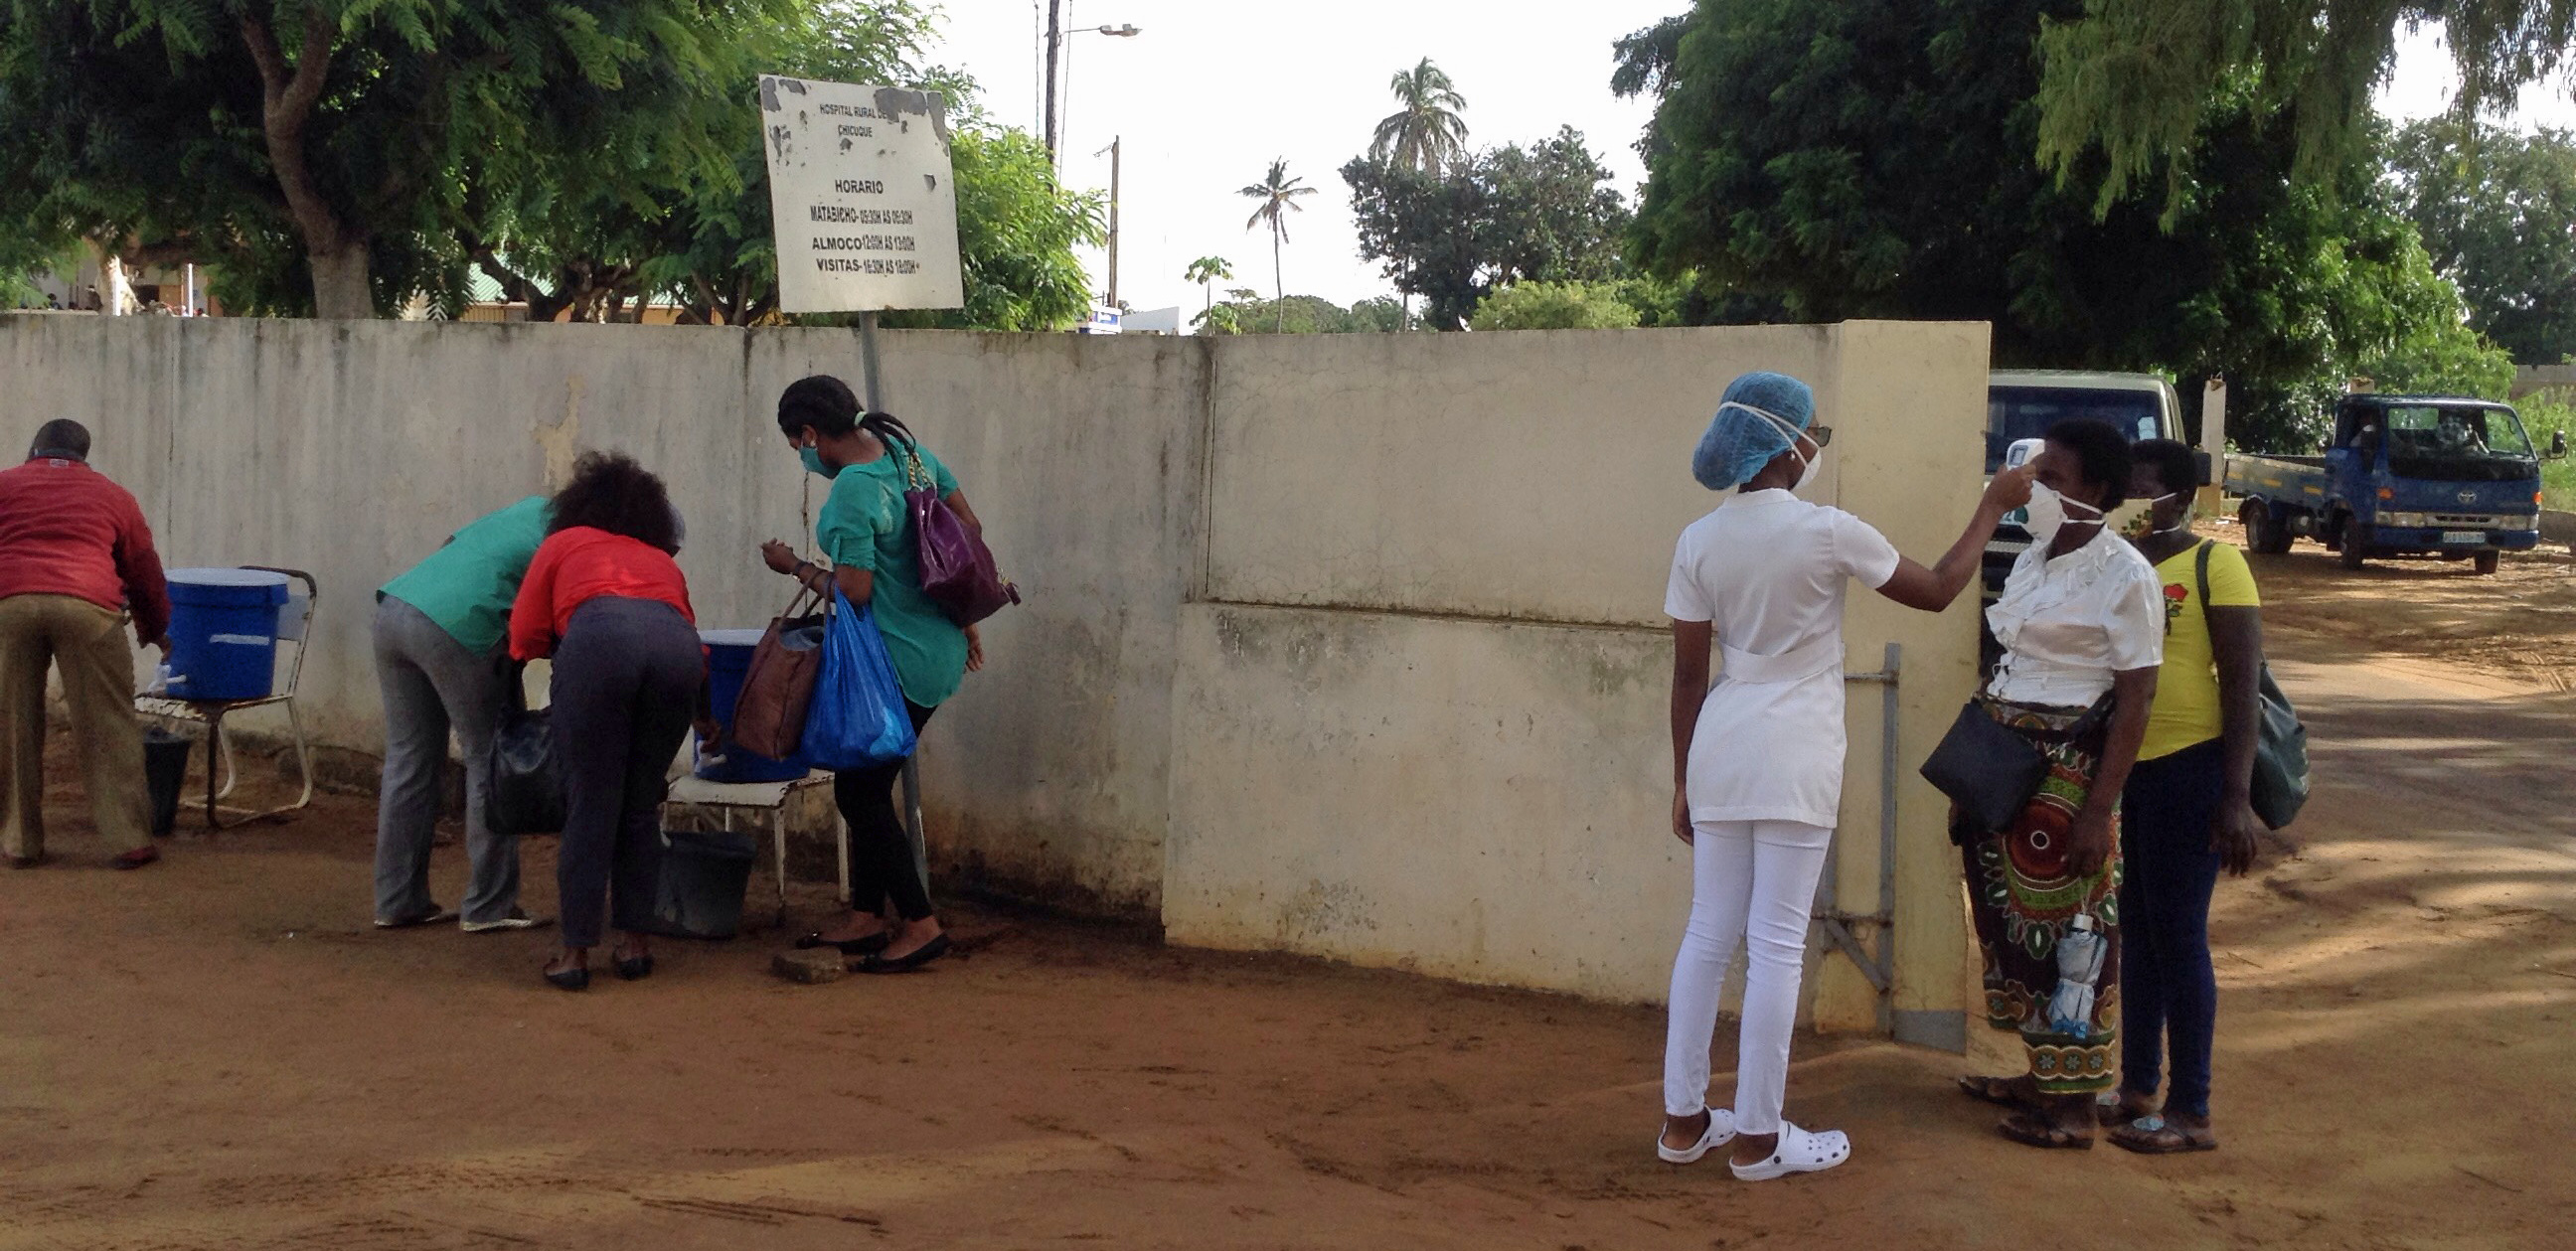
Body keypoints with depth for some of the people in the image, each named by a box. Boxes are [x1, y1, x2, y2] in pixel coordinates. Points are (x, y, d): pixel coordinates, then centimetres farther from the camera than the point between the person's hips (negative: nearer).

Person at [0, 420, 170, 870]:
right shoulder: (111, 495, 24)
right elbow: (144, 572, 29)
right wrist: (156, 631, 43)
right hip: (85, 607, 0)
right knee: (108, 728, 4)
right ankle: (130, 840, 2)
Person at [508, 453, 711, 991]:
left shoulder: (564, 544, 31)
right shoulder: (663, 562, 39)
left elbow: (524, 637, 23)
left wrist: (559, 647, 45)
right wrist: (704, 719, 50)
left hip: (600, 638, -3)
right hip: (676, 645, 3)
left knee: (590, 804, 2)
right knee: (640, 805, 15)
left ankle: (576, 951, 3)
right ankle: (635, 941, 17)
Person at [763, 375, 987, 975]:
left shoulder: (850, 493, -22)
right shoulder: (904, 447, 4)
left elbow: (854, 593, -22)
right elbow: (969, 526, 10)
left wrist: (795, 567, -5)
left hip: (900, 665, -10)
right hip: (941, 649, 10)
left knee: (860, 791, 2)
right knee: (865, 784, 18)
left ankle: (921, 924, 7)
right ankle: (866, 919, 25)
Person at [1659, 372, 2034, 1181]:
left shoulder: (1699, 542, 2)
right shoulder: (1827, 531, -11)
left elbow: (1688, 674, 6)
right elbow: (1937, 592, 1)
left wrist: (1683, 779, 14)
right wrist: (1994, 507, 12)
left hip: (1720, 750, 5)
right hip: (1792, 759, -5)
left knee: (1709, 934, 12)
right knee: (1776, 943, 1)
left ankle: (1684, 1120, 18)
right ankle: (1757, 1137, 6)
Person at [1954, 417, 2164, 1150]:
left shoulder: (2123, 577, -12)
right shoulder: (2034, 559, 12)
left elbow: (2136, 699, -15)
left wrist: (2099, 808, -20)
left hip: (2069, 770, -8)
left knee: (2069, 927, -2)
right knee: (2013, 919, 13)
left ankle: (2073, 1103, 5)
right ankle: (2040, 1074, 26)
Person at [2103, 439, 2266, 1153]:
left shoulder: (2214, 565, -9)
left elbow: (2243, 683, -12)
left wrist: (2237, 797, -17)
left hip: (2187, 769, -7)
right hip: (2118, 767, 7)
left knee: (2177, 935, -3)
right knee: (2134, 932, 14)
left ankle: (2190, 1112, 5)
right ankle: (2138, 1089, 25)